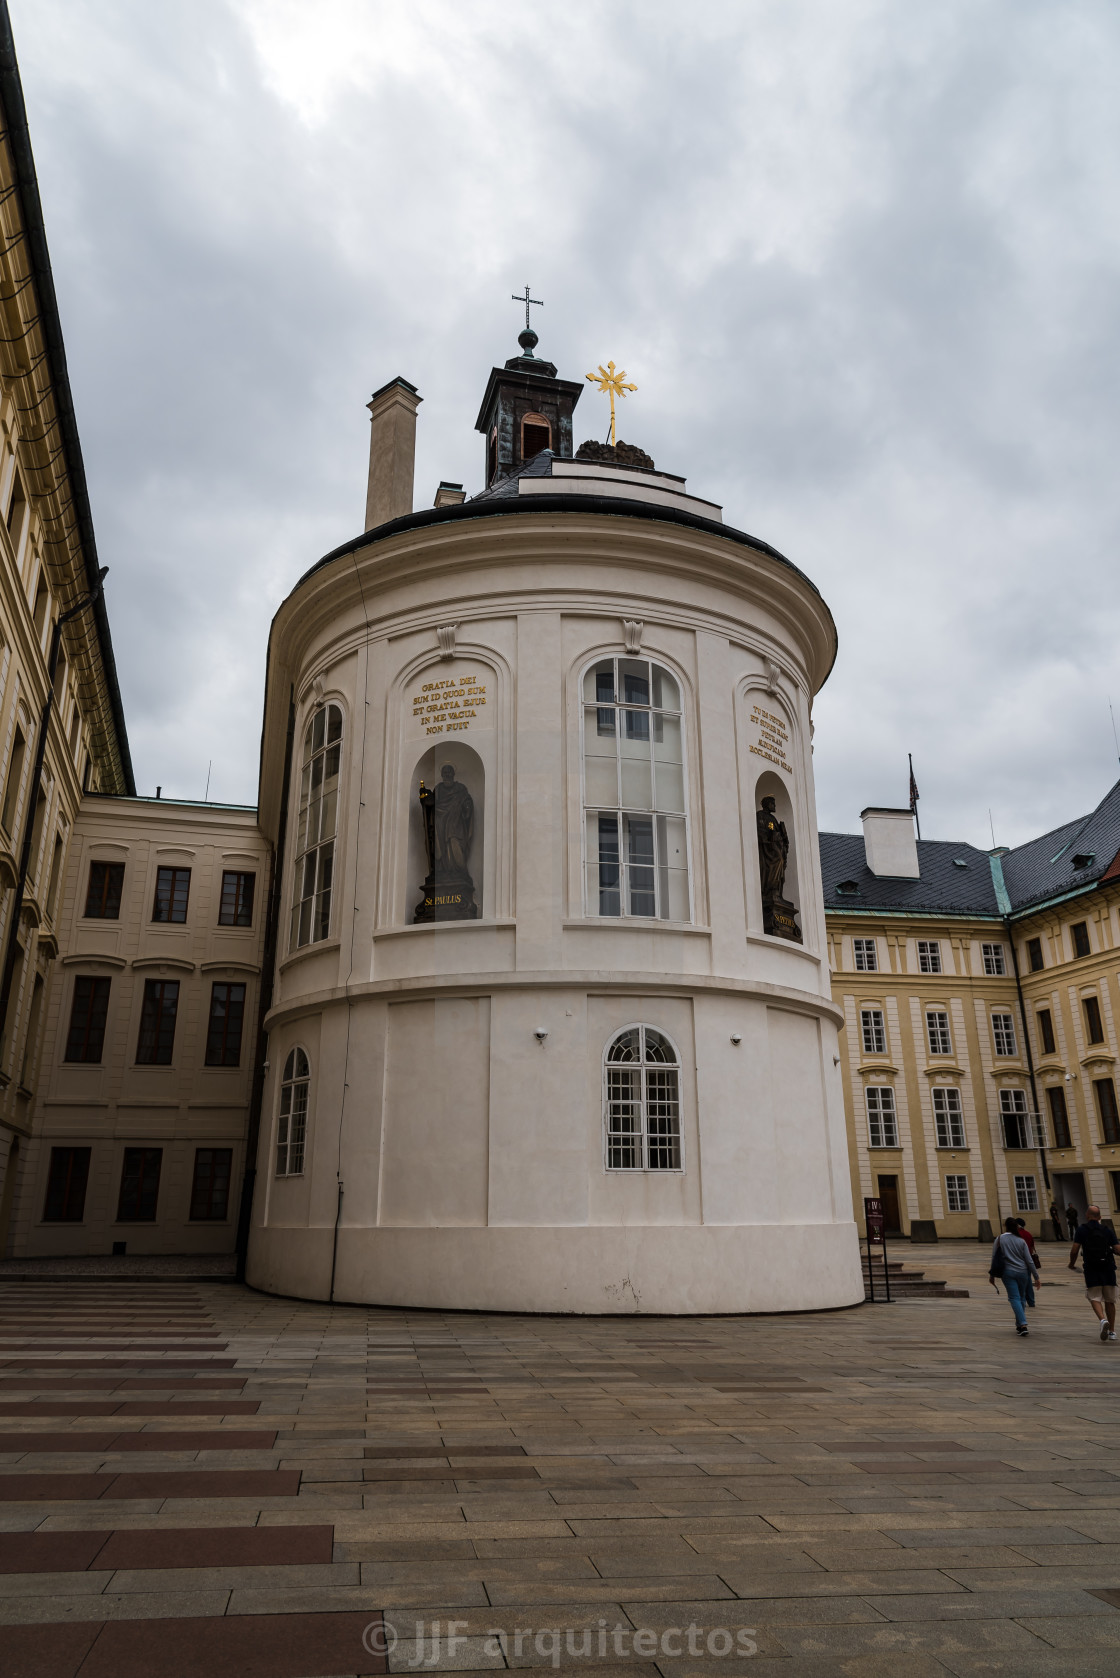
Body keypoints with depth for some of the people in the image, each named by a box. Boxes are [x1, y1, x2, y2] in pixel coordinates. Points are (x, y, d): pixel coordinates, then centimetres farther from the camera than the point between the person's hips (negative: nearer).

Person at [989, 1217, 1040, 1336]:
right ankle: (1019, 1324, 24)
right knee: (1021, 1298, 16)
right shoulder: (1021, 1241, 1)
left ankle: (1023, 1325, -19)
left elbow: (994, 1258, -1)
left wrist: (992, 1274, 8)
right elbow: (1029, 1260, 0)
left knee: (1014, 1298, -4)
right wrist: (1036, 1276, 8)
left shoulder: (999, 1240, -2)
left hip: (1008, 1272, -2)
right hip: (1022, 1272, 2)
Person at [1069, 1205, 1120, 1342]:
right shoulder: (1107, 1231, 7)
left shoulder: (1081, 1230, 1)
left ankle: (1103, 1320, -25)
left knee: (1095, 1298, 1)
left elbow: (1074, 1250, -5)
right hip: (1108, 1269, 3)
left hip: (1091, 1269, -3)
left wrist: (1072, 1264, 12)